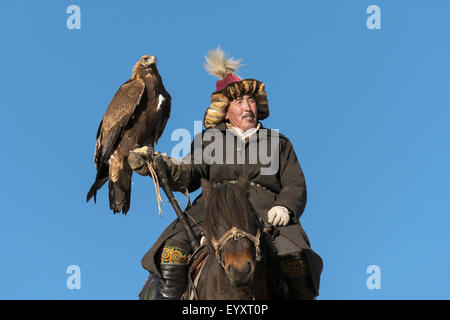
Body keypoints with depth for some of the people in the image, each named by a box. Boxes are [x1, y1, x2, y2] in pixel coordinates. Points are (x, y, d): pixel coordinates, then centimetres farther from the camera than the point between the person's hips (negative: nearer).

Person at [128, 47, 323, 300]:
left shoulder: (279, 143, 24)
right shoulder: (208, 140, 22)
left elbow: (295, 185, 15)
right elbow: (190, 175, 6)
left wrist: (285, 207, -8)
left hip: (266, 213, 0)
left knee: (297, 260, -29)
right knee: (172, 251, -26)